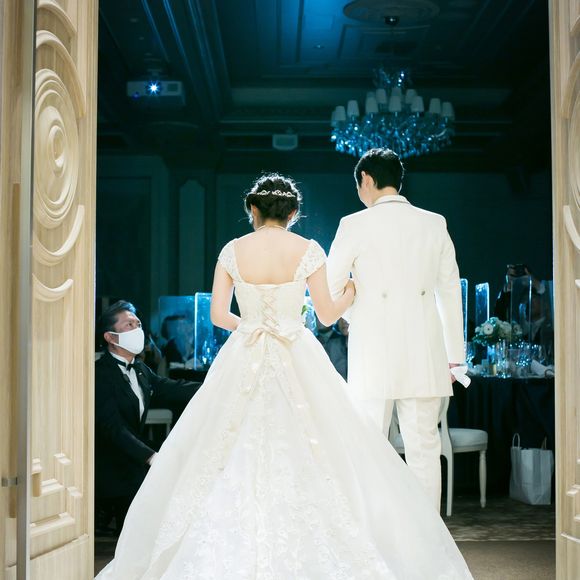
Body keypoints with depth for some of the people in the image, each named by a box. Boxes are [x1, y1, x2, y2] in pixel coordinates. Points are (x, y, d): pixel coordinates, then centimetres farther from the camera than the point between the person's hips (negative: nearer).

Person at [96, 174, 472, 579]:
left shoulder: (233, 251, 2)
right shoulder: (308, 250, -3)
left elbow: (218, 315, 2)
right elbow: (327, 315, 1)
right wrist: (352, 291, 20)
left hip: (242, 362, 2)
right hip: (298, 362, -1)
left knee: (233, 458, 8)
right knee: (308, 459, 4)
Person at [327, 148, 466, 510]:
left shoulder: (356, 225, -2)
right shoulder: (434, 224, 7)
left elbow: (329, 288, 4)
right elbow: (450, 293, 10)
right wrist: (454, 356, 15)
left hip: (374, 354, -3)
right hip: (425, 356, 3)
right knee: (424, 449, 7)